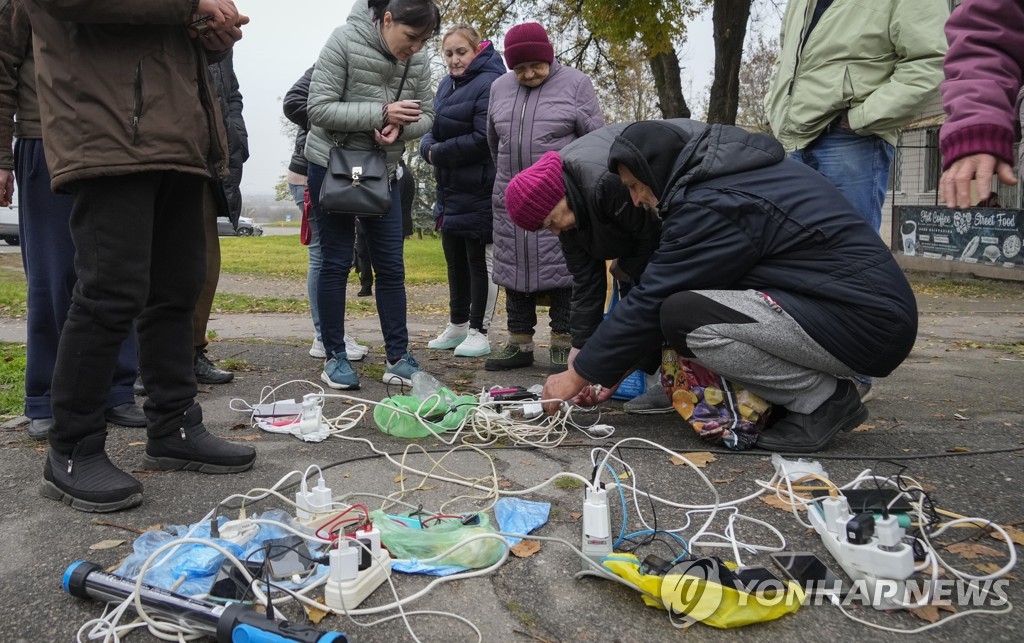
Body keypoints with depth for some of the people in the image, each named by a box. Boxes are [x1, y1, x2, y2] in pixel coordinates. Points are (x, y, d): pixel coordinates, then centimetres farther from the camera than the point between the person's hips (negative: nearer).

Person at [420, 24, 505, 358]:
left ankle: (478, 332, 12)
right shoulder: (446, 85, 13)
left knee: (476, 259, 0)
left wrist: (439, 154, -13)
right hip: (450, 187, 8)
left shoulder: (489, 84, -13)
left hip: (477, 189, -8)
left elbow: (483, 139, -21)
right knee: (454, 257, 15)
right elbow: (432, 130, 14)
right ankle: (457, 326, 28)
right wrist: (428, 148, -8)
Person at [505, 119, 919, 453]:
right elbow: (663, 288, 13)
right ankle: (825, 391, 10)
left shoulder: (711, 205, -19)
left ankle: (824, 400, -5)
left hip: (868, 322, -10)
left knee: (682, 315, -21)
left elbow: (650, 302, -15)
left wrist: (578, 376, -3)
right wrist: (616, 369, 13)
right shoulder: (733, 174, 12)